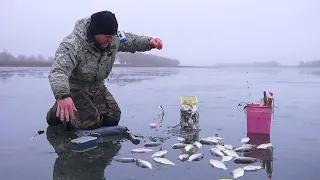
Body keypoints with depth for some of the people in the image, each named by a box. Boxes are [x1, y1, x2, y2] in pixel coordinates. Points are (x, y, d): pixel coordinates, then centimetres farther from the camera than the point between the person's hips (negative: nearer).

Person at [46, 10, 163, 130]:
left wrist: (150, 42, -15)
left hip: (97, 87, 7)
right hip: (73, 89, -6)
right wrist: (62, 96, -65)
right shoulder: (72, 45, -34)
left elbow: (133, 41, 6)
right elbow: (58, 71, -46)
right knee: (90, 123, -19)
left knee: (112, 119, 1)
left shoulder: (114, 38, -13)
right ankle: (59, 111, 7)